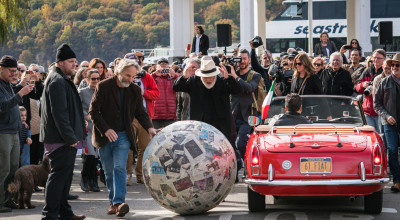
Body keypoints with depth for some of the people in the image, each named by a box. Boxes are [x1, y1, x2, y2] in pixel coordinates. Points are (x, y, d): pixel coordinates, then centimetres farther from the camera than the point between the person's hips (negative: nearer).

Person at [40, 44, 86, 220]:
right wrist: (70, 137, -23)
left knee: (65, 175, 14)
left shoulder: (64, 80, 20)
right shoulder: (57, 82, -15)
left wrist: (73, 136, 22)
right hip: (61, 139, -11)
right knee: (59, 175, -9)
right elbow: (59, 113, -22)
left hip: (65, 139, 11)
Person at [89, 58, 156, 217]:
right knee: (109, 172, 7)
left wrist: (149, 127, -7)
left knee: (119, 168, -14)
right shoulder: (103, 87, -7)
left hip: (123, 136, 1)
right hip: (104, 137, -1)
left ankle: (119, 202, -23)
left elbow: (140, 113, 12)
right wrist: (106, 129, -18)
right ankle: (113, 202, 18)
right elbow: (93, 111, -8)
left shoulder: (135, 91, 3)